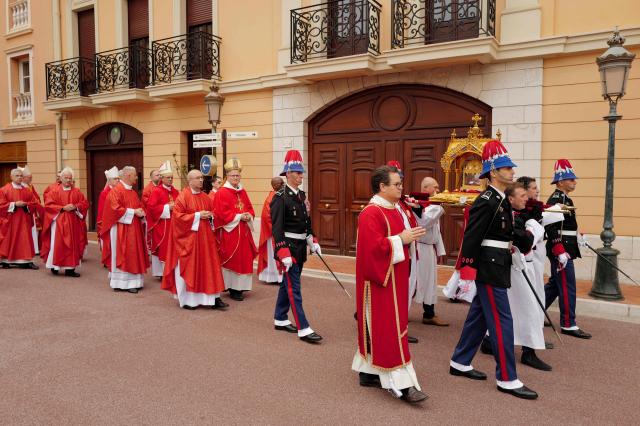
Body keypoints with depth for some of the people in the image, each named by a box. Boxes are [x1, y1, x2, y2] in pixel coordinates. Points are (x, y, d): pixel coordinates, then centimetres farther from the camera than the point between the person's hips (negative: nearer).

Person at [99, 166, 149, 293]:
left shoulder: (133, 192, 15)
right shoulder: (116, 191, -11)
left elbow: (139, 206, 20)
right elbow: (116, 209, -20)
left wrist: (140, 213, -2)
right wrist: (133, 212, -17)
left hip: (133, 229, 9)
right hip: (121, 229, -8)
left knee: (133, 255, 9)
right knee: (122, 256, -4)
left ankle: (132, 281, 16)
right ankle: (122, 283, 1)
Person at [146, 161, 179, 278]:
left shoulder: (176, 192, 13)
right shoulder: (156, 191, -5)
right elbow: (151, 207, -14)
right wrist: (167, 207, -17)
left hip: (174, 225, 6)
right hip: (161, 226, -5)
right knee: (163, 249, -2)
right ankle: (162, 273, 6)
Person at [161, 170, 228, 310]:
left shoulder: (206, 198, 11)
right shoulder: (183, 196, -8)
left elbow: (212, 212, 21)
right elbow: (178, 215, -14)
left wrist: (210, 216, -3)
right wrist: (197, 216, -16)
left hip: (205, 237, 6)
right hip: (188, 238, -6)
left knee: (208, 267, 3)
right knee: (188, 269, 3)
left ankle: (213, 298, 6)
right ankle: (187, 299, 15)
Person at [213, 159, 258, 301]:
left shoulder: (242, 192, 13)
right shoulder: (222, 193, -8)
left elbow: (249, 208, 15)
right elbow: (222, 213, -15)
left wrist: (248, 216, -6)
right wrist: (239, 217, -18)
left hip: (243, 231, 7)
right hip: (230, 232, -7)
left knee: (244, 258, 8)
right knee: (232, 260, -2)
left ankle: (240, 286, 18)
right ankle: (232, 288, 8)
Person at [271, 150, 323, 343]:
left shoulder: (301, 195, 11)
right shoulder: (280, 197, -15)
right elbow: (277, 228, -19)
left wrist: (312, 242, 11)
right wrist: (284, 254, -23)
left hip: (300, 247, 8)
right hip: (288, 247, -8)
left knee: (287, 284, 17)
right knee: (294, 288, -4)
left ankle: (280, 319, 31)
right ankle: (303, 329, 1)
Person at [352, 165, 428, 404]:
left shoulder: (393, 210, 13)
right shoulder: (371, 213, -18)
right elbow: (373, 246, -26)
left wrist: (411, 236, 5)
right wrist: (401, 239, -21)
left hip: (394, 279, 10)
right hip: (380, 280, -10)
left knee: (377, 328, 15)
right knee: (388, 330, -5)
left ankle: (369, 372, 26)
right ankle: (400, 383, 1)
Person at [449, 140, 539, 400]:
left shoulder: (501, 200, 14)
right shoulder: (485, 202, -17)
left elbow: (508, 232, 15)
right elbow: (471, 238, -20)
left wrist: (527, 239, -5)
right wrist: (466, 274, -21)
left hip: (496, 267, 10)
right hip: (489, 268, -10)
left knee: (479, 316, 16)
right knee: (501, 321, -3)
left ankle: (459, 363, 27)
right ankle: (506, 379, 8)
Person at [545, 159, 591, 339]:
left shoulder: (564, 199, 15)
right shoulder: (555, 200, -17)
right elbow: (551, 227, -23)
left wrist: (577, 236, 12)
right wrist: (560, 251, -26)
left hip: (565, 249, 10)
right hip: (561, 250, -10)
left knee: (555, 284, 17)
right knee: (567, 287, -3)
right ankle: (568, 324, 6)